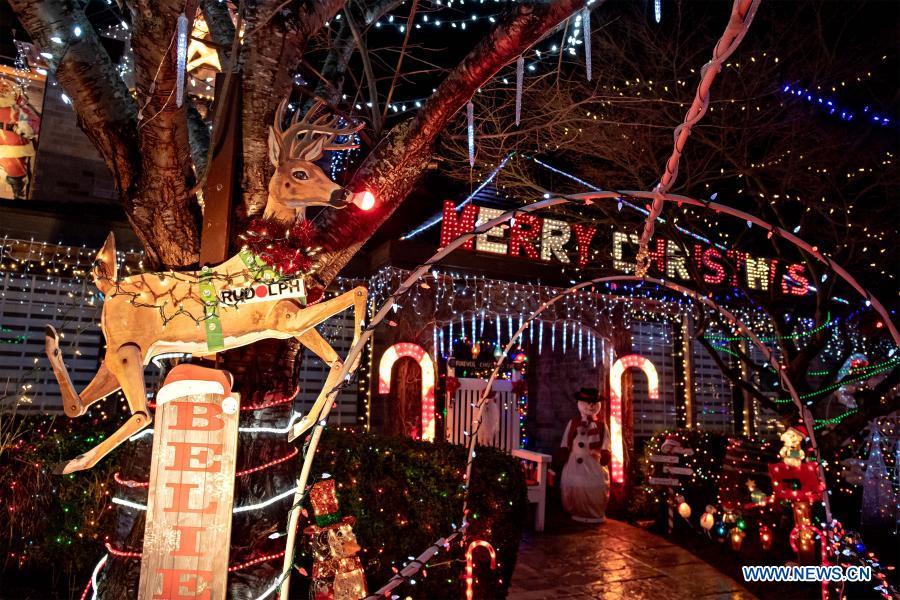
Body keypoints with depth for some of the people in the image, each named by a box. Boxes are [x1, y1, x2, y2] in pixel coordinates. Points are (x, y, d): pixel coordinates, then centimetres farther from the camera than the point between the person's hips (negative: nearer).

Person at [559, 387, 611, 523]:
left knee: (596, 487, -6)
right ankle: (576, 513, 16)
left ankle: (595, 515, 11)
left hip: (594, 462, -1)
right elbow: (565, 442, 9)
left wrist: (604, 454, -11)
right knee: (571, 485, 0)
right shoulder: (573, 423, 6)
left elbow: (605, 443, 3)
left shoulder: (601, 425, 4)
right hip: (575, 462, 1)